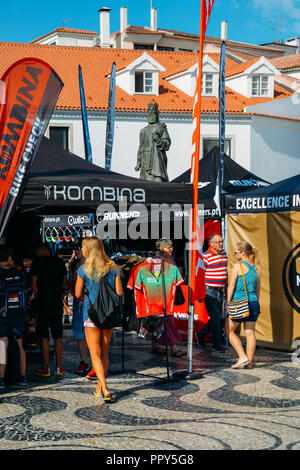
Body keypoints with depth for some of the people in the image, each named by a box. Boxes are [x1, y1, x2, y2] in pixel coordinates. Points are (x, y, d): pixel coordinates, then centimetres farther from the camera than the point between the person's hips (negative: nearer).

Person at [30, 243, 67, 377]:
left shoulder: (37, 262, -6)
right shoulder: (59, 261, 7)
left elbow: (33, 283, -6)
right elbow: (64, 282, 11)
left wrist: (34, 297, 7)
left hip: (43, 302, -4)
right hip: (58, 303, 4)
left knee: (44, 336, 1)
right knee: (58, 335, 9)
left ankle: (46, 368, 1)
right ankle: (59, 367, 10)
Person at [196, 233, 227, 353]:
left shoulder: (224, 253, 10)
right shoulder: (206, 256, -12)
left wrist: (225, 287, 19)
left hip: (220, 292, 7)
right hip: (209, 291, -7)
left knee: (218, 317, 11)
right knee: (215, 317, -6)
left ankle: (201, 334, 29)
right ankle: (216, 344, 4)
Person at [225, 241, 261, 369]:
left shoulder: (238, 266, -8)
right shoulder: (255, 267, 11)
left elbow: (231, 286, -9)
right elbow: (258, 287, 16)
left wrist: (228, 302, -4)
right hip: (254, 302, 6)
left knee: (229, 331, 8)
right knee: (250, 333, 9)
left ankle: (243, 357, 0)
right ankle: (249, 361, 10)